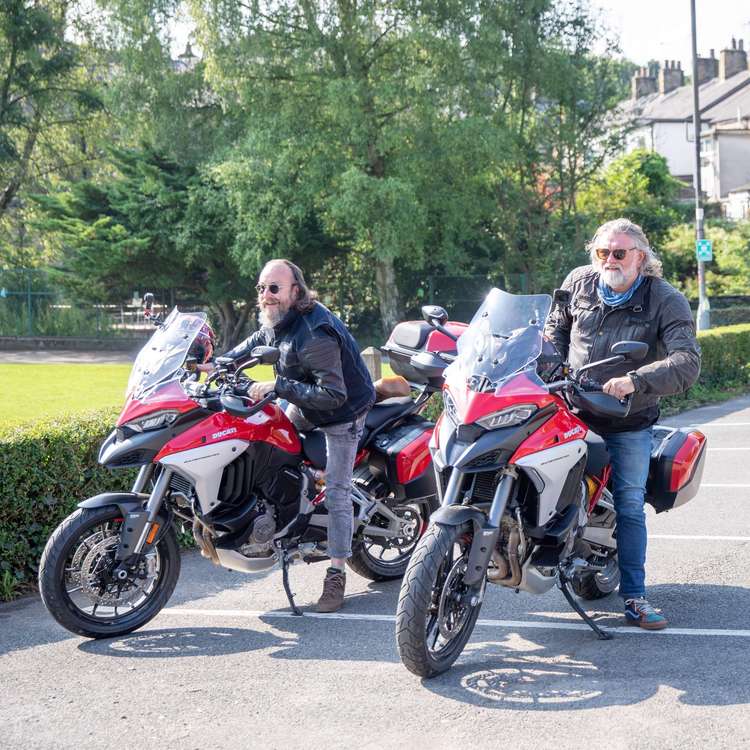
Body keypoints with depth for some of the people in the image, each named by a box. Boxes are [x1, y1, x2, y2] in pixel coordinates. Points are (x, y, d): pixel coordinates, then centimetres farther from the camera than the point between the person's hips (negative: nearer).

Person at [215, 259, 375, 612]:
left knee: (336, 494, -8)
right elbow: (258, 341, 18)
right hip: (306, 403, 9)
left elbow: (333, 394, -37)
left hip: (342, 411, -9)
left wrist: (277, 387, -38)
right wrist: (220, 362, 6)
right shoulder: (279, 319, -6)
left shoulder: (314, 335, -35)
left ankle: (336, 576, -2)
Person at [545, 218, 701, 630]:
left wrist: (635, 381, -39)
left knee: (630, 505, 0)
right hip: (570, 409, 2)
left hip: (629, 422, -2)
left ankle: (634, 596, 6)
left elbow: (687, 360, -25)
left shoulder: (666, 301, -12)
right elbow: (556, 327, 17)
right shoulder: (578, 282, -1)